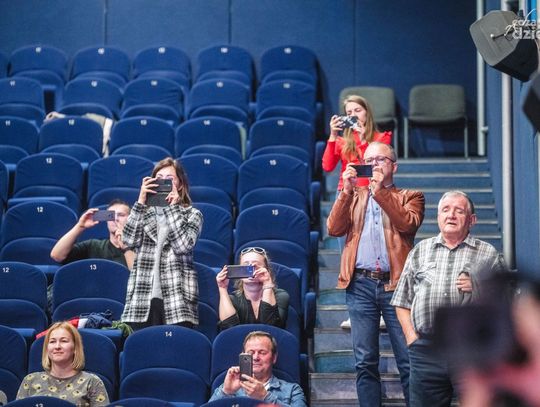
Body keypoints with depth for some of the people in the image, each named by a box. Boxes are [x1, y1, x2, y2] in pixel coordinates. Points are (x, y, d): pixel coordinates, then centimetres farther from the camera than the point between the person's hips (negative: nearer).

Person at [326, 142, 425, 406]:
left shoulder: (410, 196, 12)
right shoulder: (354, 196, 19)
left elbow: (409, 224, -9)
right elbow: (334, 229, 5)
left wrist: (380, 191, -9)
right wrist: (346, 191, -4)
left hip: (395, 284, -2)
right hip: (360, 285, 2)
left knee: (409, 361, -3)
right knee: (365, 363, 2)